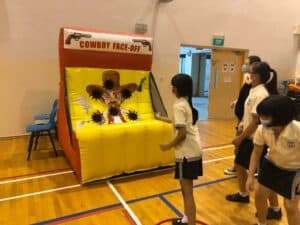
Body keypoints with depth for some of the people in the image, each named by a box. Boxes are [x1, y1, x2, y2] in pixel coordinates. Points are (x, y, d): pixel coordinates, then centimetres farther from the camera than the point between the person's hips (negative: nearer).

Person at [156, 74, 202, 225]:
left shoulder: (179, 105, -17)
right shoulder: (187, 102, 11)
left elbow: (182, 133, -22)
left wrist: (169, 146, -7)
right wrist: (162, 118, 37)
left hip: (187, 153, -10)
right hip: (194, 151, 10)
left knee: (187, 191, 0)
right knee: (186, 187, 21)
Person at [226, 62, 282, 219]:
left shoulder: (260, 94, -23)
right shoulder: (254, 90, 6)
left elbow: (256, 121, -23)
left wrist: (240, 137, -16)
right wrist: (243, 123, 2)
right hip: (249, 137, 10)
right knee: (239, 164, 20)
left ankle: (275, 209, 20)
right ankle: (243, 194, 41)